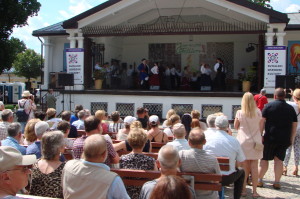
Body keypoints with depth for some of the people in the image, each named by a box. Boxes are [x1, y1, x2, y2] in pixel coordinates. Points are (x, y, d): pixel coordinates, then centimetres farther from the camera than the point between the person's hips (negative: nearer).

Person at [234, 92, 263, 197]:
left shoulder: (239, 113, -7)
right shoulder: (258, 112, -4)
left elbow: (235, 127, 4)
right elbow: (260, 127, 6)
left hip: (243, 141, -1)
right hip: (255, 141, 1)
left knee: (245, 167, 7)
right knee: (254, 167, 5)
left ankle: (243, 190, 10)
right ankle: (254, 191, 8)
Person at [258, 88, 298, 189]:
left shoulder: (268, 106, -3)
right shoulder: (291, 108, 7)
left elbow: (262, 122, -7)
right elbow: (294, 125, 10)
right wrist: (292, 139, 16)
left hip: (270, 138, -2)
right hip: (285, 139, 2)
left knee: (264, 159, 7)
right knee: (279, 160, 7)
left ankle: (259, 180, 11)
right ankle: (277, 182, 8)